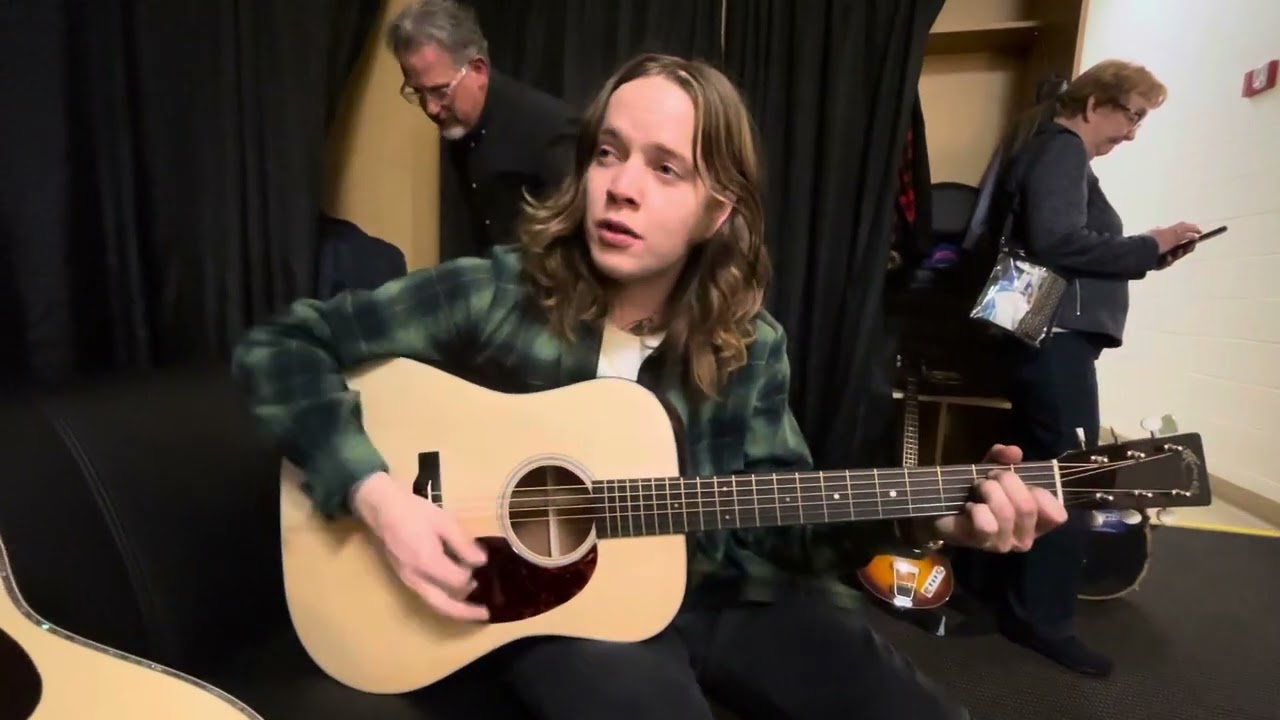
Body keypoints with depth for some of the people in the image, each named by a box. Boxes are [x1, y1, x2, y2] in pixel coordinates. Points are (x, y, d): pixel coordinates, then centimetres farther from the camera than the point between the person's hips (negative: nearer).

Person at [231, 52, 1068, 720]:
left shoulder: (748, 343, -5)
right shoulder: (494, 294, -14)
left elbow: (780, 520, -1)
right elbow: (278, 347, -10)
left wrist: (928, 514, -16)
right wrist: (376, 494, -23)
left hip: (712, 591, 4)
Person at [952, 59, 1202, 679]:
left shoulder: (1056, 153, 22)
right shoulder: (1061, 149, -8)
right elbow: (1056, 241, -23)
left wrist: (1146, 253, 11)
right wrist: (1149, 248, -14)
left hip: (1048, 334, 10)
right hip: (1057, 335, -10)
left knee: (1032, 465, 15)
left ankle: (987, 581, 26)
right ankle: (1043, 619, 5)